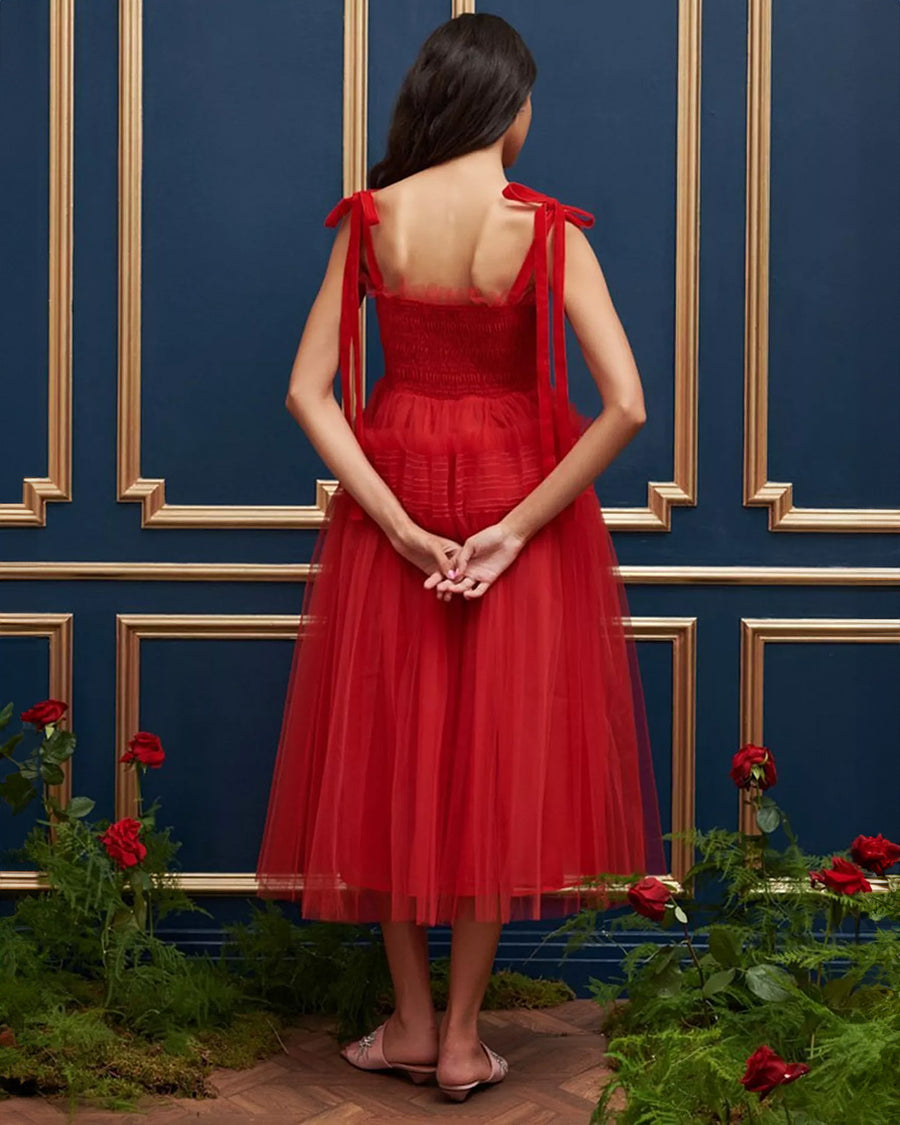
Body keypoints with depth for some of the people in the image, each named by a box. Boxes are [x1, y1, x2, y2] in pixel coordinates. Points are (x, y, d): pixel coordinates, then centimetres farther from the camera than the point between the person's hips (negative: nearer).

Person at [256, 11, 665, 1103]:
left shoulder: (371, 220, -4)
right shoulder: (547, 231, -11)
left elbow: (308, 390, -8)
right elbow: (626, 405, -19)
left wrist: (398, 524, -10)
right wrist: (521, 526, -13)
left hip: (394, 501, 2)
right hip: (515, 503, -2)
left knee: (391, 754, 14)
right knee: (497, 760, 9)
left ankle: (411, 1020, 24)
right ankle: (462, 1036, 18)